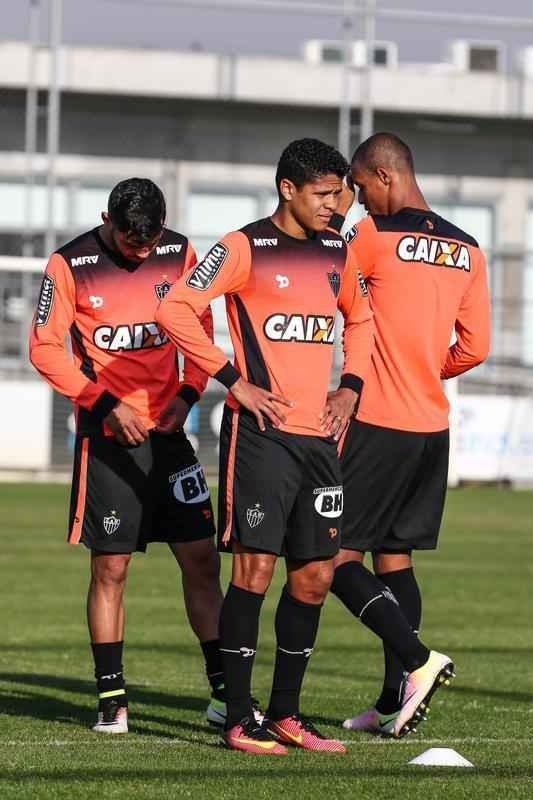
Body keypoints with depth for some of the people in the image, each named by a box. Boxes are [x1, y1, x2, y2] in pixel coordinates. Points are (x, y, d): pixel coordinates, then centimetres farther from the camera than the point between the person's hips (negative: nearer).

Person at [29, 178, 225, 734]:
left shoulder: (178, 254, 3)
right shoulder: (70, 265, -8)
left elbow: (200, 327, 13)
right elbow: (45, 348, -6)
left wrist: (188, 393, -3)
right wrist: (106, 404, -14)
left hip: (167, 430, 3)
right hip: (108, 436, -3)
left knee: (201, 559, 1)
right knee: (110, 567, -1)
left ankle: (224, 691, 7)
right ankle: (111, 698, 7)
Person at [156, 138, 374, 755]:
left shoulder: (336, 252, 13)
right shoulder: (245, 248, -6)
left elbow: (360, 318, 30)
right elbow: (174, 310, -12)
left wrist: (350, 386, 14)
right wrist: (234, 381, -13)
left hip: (319, 436, 7)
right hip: (262, 432, -7)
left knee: (315, 576, 6)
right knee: (255, 569, -8)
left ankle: (285, 715, 16)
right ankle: (238, 721, -3)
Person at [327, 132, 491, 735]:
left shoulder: (376, 237, -12)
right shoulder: (466, 250, 9)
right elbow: (475, 348, 10)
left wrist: (337, 211, 17)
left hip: (375, 425, -7)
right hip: (432, 426, 7)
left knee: (336, 554, -2)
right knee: (394, 558, 13)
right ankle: (394, 701, 10)